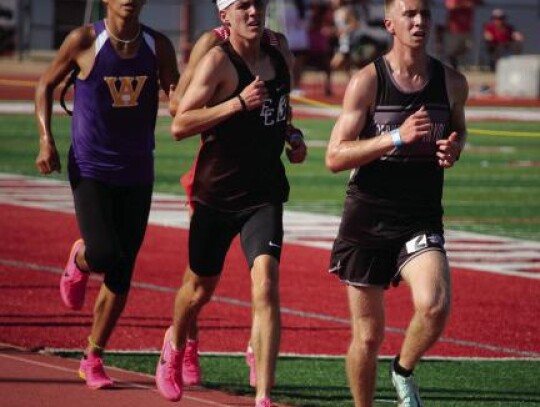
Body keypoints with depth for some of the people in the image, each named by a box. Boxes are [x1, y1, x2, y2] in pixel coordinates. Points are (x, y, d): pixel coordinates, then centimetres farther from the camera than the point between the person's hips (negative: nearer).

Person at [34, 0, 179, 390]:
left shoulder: (159, 46, 0)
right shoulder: (84, 41, -8)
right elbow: (46, 85, 5)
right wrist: (46, 139, -8)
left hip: (137, 174, 3)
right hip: (90, 169, -3)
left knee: (121, 274, 3)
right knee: (103, 255, -20)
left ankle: (93, 359, 16)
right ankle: (79, 261, 18)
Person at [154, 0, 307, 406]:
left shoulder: (279, 61, 6)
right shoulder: (218, 61, -12)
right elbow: (179, 126, -20)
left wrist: (293, 140, 8)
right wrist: (238, 102, -27)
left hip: (264, 195, 3)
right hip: (216, 194, -3)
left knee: (266, 286, -17)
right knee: (200, 289, 15)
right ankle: (175, 347, 50)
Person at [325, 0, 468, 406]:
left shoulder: (452, 82, 2)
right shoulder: (367, 81, -8)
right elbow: (335, 157, -11)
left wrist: (454, 148, -1)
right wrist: (397, 137, -22)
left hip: (422, 220, 2)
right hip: (368, 219, -1)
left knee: (435, 306, -25)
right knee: (368, 336, 4)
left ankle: (404, 371, 5)